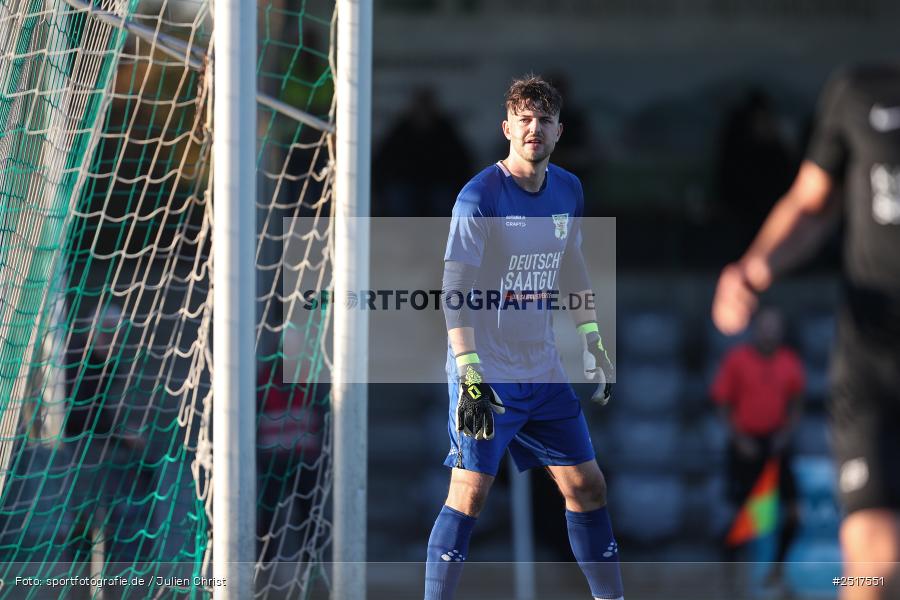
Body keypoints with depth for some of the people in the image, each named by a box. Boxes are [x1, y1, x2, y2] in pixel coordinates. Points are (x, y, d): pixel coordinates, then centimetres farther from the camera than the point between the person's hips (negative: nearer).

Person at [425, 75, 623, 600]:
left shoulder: (568, 191, 6)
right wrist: (469, 374, -25)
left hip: (544, 371, 6)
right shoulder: (479, 197, -14)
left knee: (587, 486, 8)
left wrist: (594, 344, 18)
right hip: (486, 375, -6)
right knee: (469, 495, -10)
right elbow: (455, 292, -17)